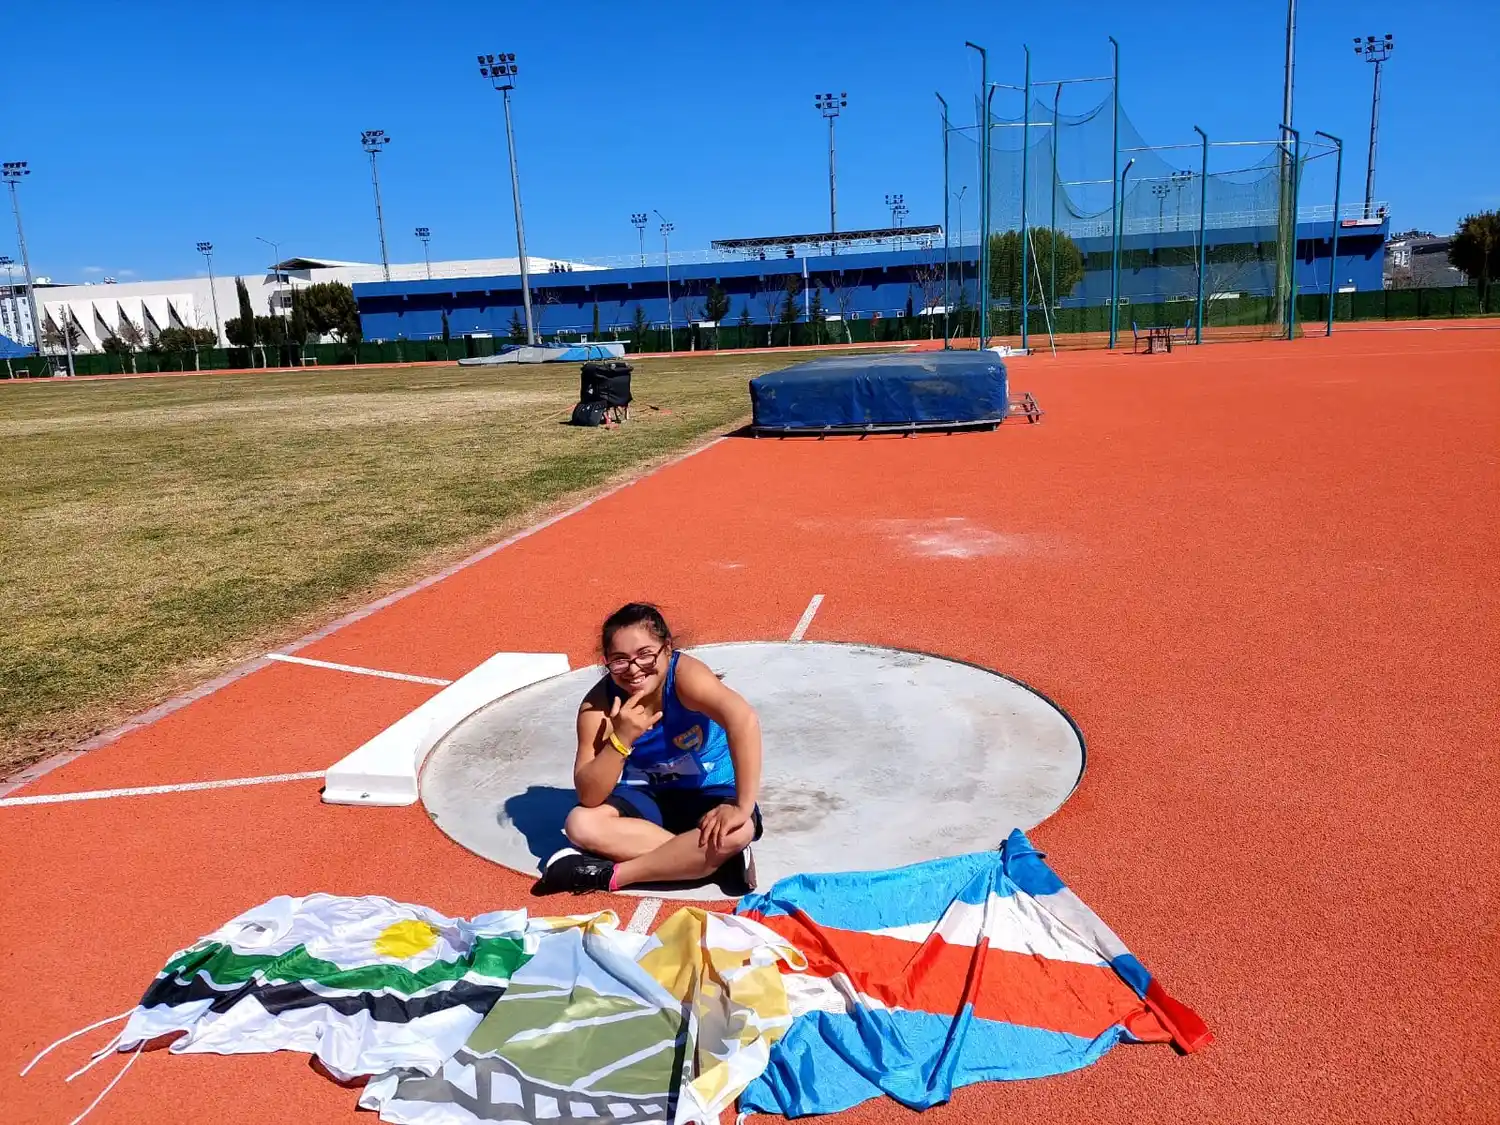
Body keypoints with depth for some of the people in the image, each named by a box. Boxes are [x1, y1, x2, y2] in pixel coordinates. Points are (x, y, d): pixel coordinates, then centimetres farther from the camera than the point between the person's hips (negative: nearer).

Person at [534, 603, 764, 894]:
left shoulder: (684, 675, -27)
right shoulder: (598, 704, -18)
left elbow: (744, 719, -45)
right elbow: (588, 797, -21)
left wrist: (743, 808, -47)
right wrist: (621, 739, -35)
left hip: (711, 794, -3)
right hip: (648, 797, 3)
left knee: (736, 832, -35)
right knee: (580, 824, -23)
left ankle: (608, 875, -21)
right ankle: (722, 857, -23)